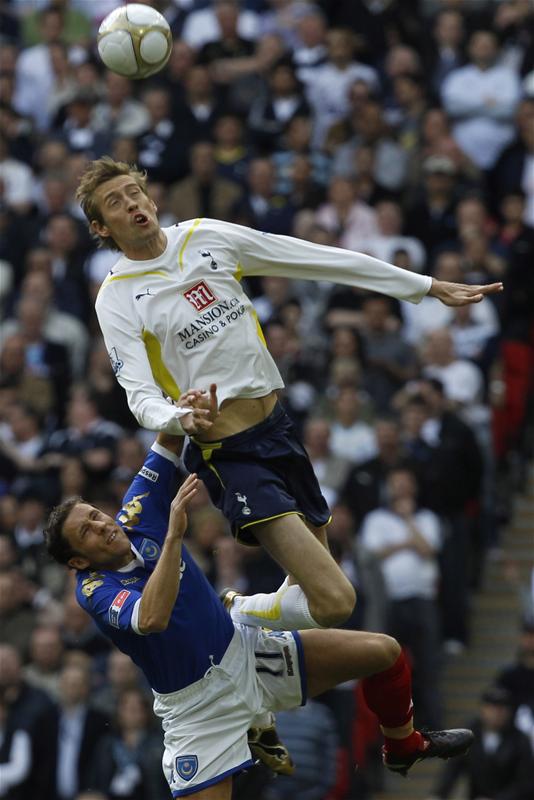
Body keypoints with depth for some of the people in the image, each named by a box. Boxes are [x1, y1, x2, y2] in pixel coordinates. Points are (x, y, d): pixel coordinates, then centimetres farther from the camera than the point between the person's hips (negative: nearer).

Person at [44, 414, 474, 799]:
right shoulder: (95, 591, -21)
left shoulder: (136, 516, -6)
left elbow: (169, 439, -1)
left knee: (383, 653, -1)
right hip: (197, 704, -6)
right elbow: (151, 619, -42)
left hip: (245, 651, 6)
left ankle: (403, 745, 28)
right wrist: (174, 533, -44)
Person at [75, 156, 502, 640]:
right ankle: (234, 620, 5)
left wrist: (429, 287, 9)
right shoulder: (116, 299, -6)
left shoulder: (206, 237, 6)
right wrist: (178, 418, -36)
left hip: (277, 424, 6)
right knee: (333, 602, -19)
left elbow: (324, 260, 7)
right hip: (228, 454, -6)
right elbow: (142, 397, -12)